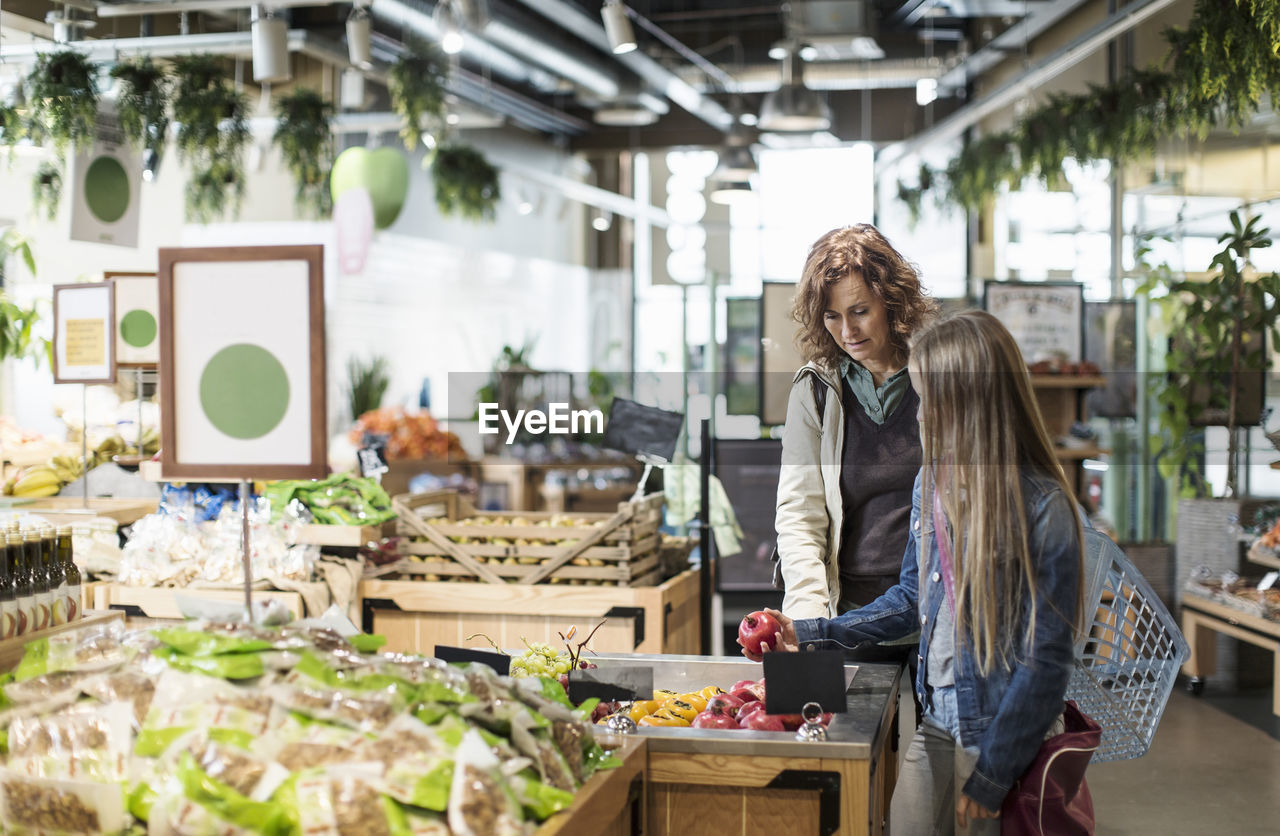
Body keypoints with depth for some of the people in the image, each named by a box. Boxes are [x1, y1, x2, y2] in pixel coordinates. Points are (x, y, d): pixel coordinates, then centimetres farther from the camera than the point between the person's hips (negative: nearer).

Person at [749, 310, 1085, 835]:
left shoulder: (1043, 510, -18)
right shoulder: (932, 483, 3)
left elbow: (1045, 659, -17)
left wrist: (991, 775, -14)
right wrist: (810, 635, 7)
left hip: (1006, 734, -6)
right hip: (937, 722, 6)